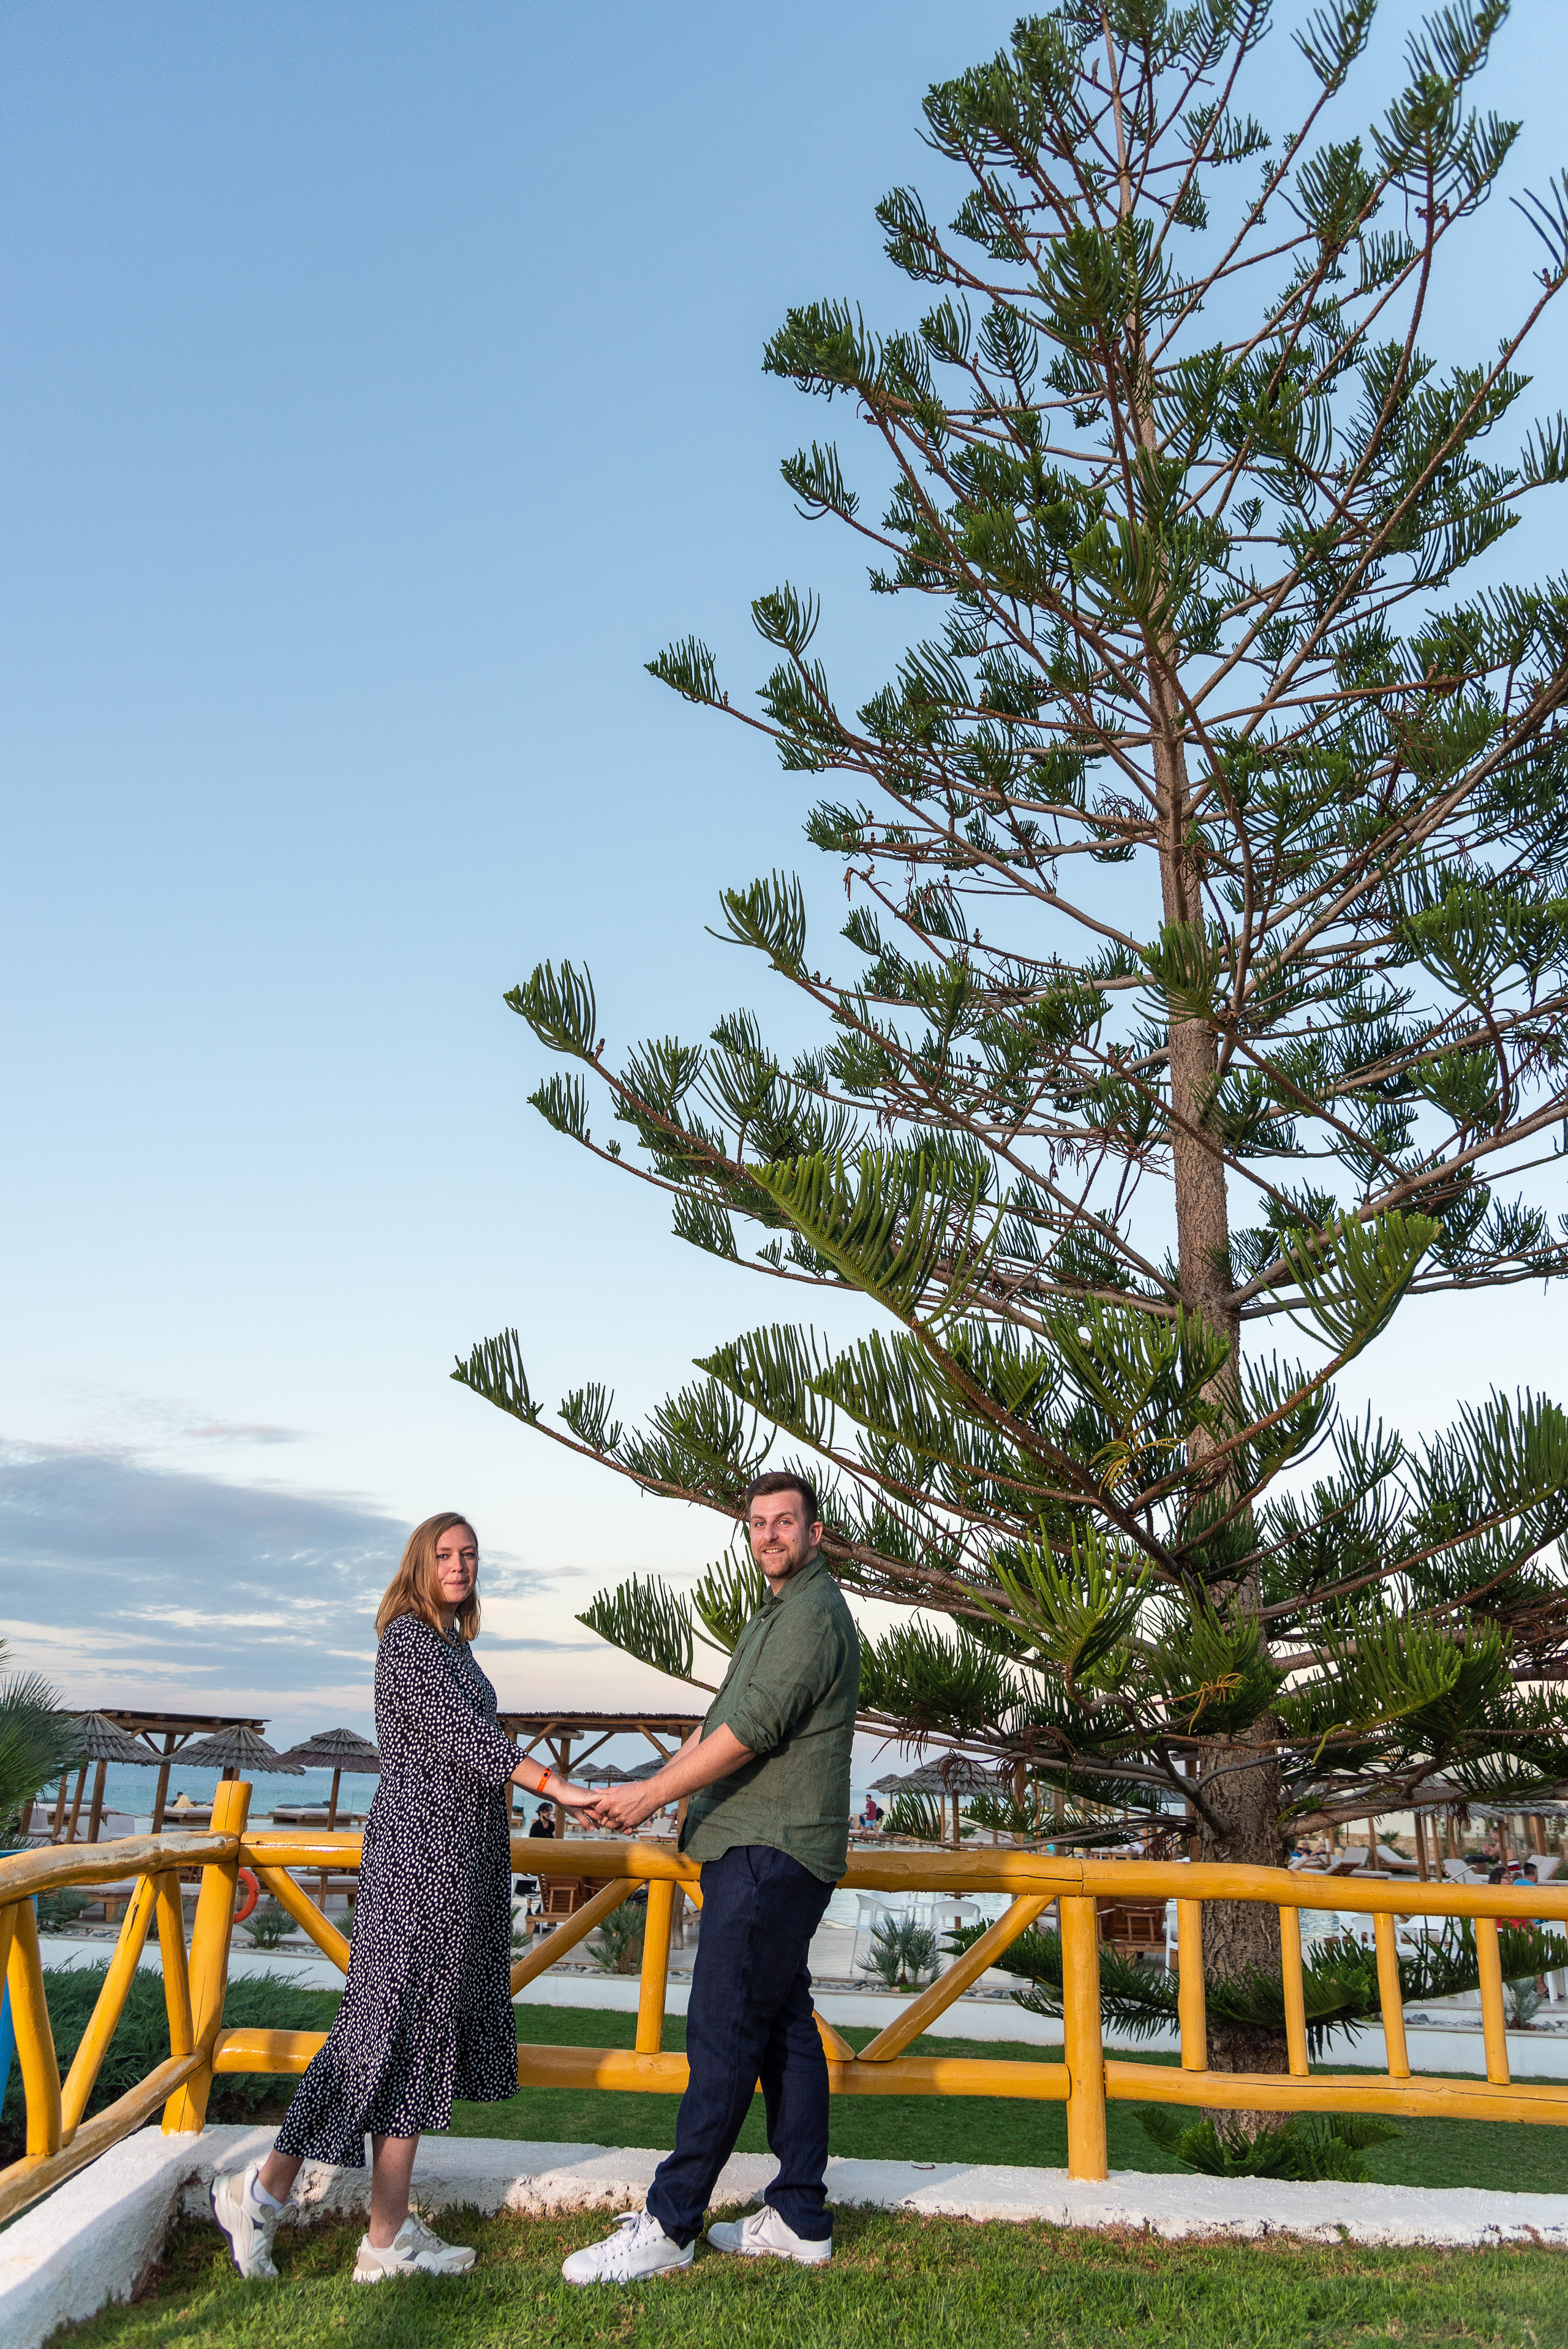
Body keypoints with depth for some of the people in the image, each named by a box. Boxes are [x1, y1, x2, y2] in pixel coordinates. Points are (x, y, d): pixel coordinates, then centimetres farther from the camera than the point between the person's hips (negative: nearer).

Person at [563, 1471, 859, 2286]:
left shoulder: (813, 1613, -13)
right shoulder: (776, 1615, 21)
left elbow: (752, 1730, -20)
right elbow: (721, 1723, 22)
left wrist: (655, 1793, -13)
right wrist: (647, 1789, 10)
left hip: (771, 1853, -10)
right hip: (757, 1851, 10)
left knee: (723, 2033, -7)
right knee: (783, 2027, 12)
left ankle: (669, 2225, -1)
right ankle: (800, 2217, 19)